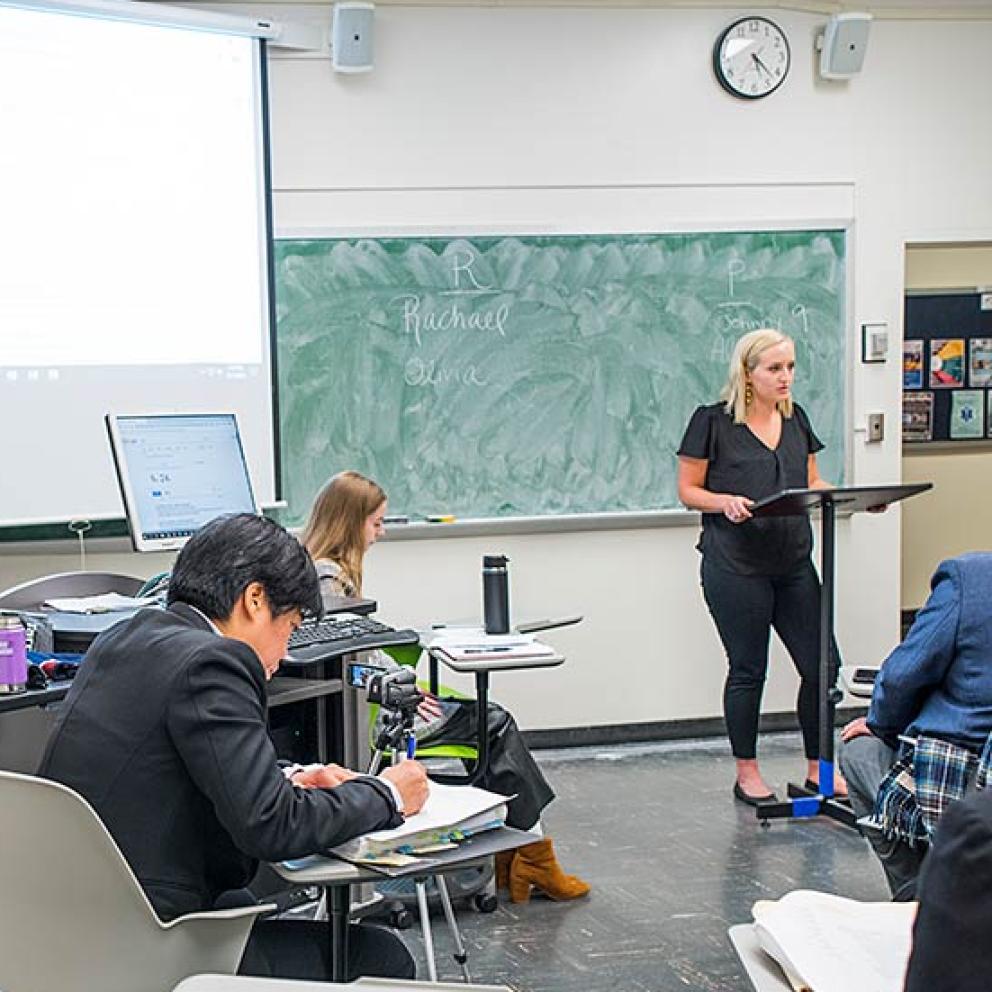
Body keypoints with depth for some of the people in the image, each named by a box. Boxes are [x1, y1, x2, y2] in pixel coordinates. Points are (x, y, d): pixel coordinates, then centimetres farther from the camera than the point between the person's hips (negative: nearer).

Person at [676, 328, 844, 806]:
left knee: (821, 664, 4)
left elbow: (812, 483, 17)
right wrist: (726, 502, -22)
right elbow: (688, 490, -3)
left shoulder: (796, 419, 12)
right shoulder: (712, 421, -5)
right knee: (748, 670, 3)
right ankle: (747, 775, 18)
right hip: (736, 566, -5)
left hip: (793, 564, 6)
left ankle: (818, 768, 20)